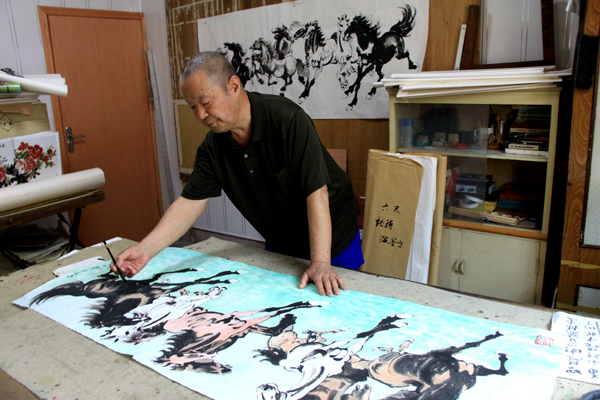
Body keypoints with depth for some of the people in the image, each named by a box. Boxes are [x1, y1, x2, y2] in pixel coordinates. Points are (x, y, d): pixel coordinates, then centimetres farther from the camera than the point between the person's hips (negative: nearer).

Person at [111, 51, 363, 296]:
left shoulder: (287, 120, -29)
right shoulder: (212, 147, -9)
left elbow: (316, 192, -32)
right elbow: (190, 202, -9)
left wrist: (320, 263, -36)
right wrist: (145, 249, -21)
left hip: (332, 242, -5)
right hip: (278, 245, 5)